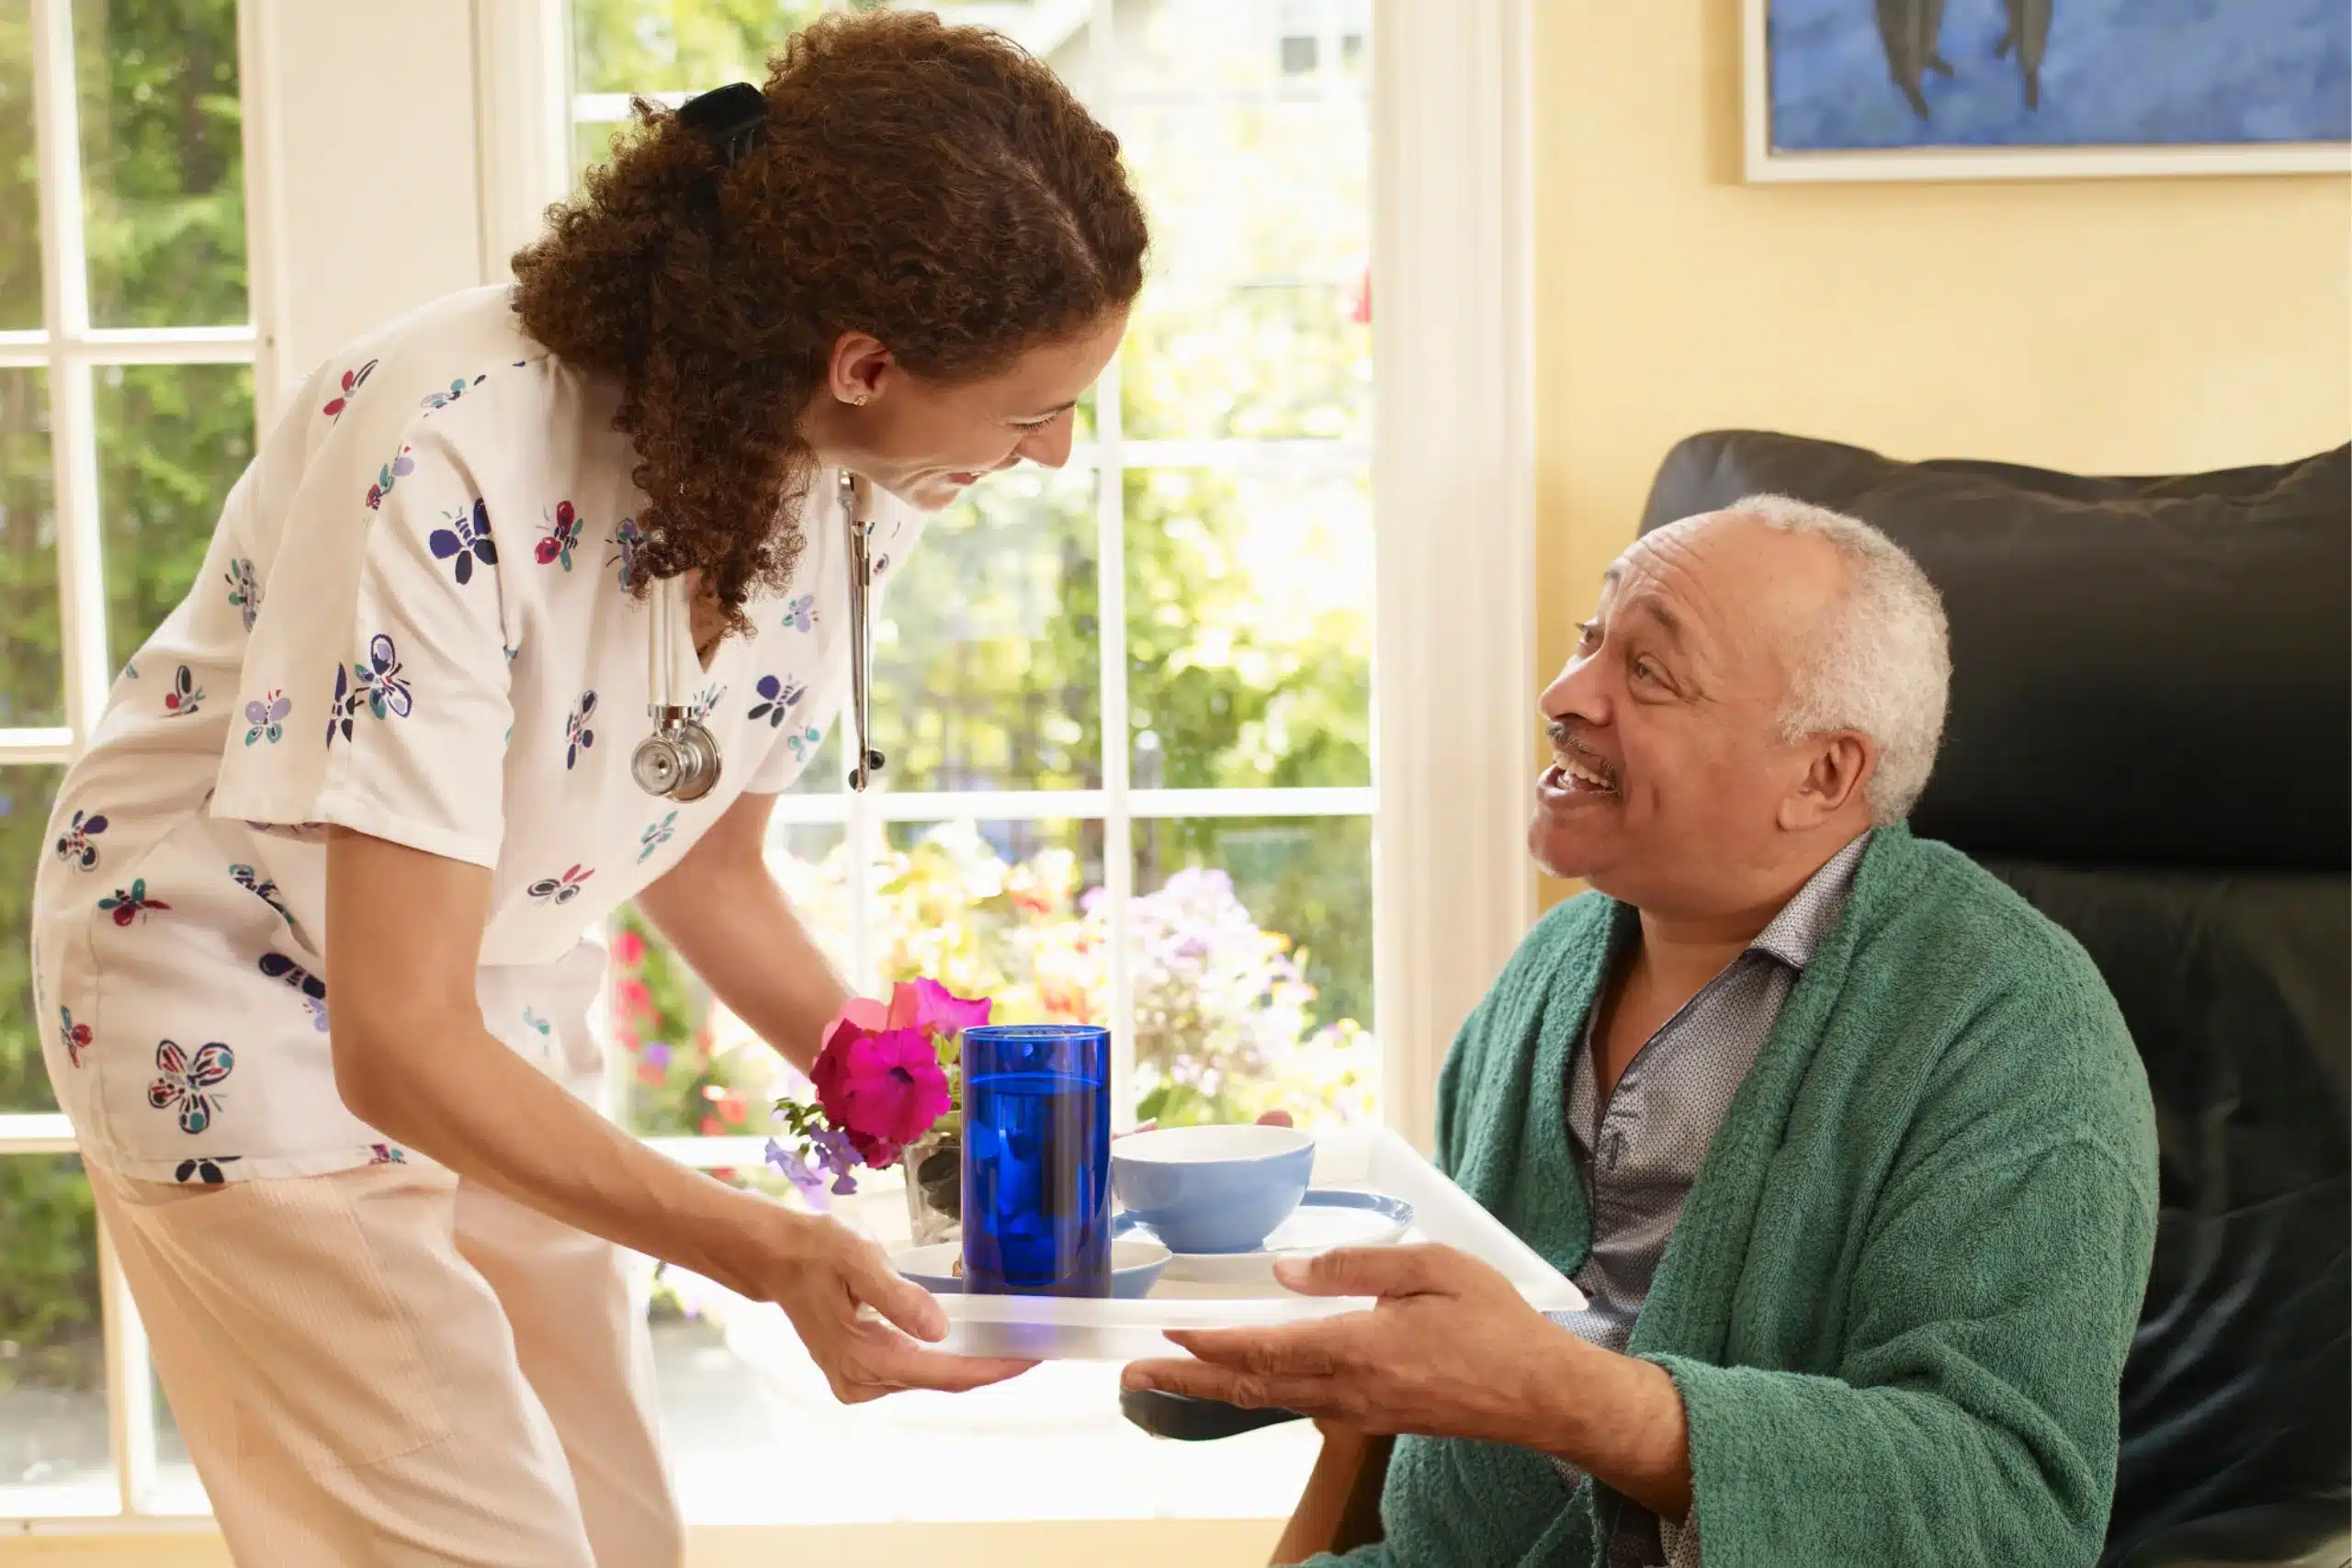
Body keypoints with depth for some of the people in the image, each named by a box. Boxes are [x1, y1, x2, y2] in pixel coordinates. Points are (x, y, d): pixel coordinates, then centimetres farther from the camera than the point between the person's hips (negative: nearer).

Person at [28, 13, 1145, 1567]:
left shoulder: (863, 485, -13)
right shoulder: (448, 467, -35)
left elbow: (711, 865, 3)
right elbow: (397, 1042, -33)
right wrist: (765, 1249, -41)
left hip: (501, 1000, 7)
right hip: (245, 1002, -6)